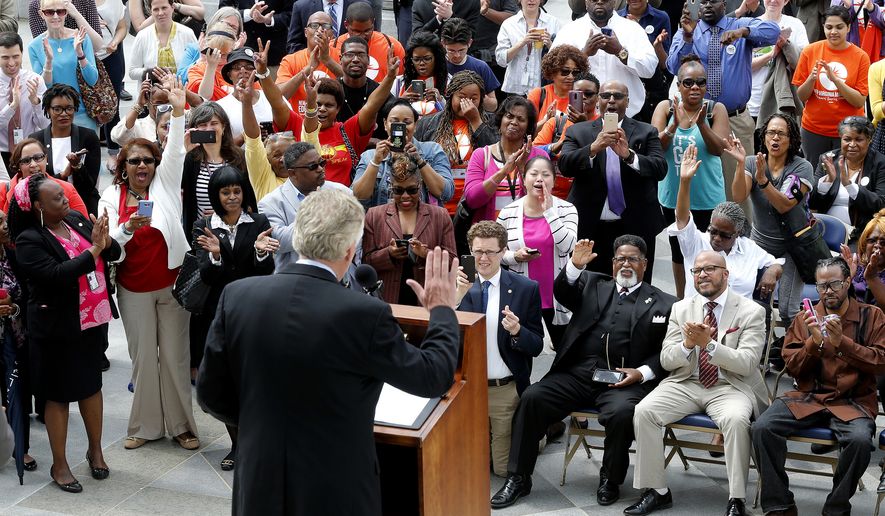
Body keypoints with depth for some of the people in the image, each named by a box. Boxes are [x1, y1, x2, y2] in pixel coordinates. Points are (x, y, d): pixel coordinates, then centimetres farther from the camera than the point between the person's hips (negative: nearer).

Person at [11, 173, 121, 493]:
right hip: (58, 330, -6)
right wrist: (93, 250, -27)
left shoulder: (78, 220, 1)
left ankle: (95, 450, 35)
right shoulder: (29, 241, -15)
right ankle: (59, 465, 19)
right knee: (59, 395, 6)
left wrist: (105, 242, -21)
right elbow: (56, 275, -28)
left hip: (93, 321, 6)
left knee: (92, 384, 18)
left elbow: (114, 253, 1)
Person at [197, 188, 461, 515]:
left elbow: (211, 394, 0)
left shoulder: (237, 296, -9)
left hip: (259, 490, 3)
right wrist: (442, 311, 9)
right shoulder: (365, 315, -20)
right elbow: (434, 377, -7)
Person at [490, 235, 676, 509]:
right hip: (577, 373, 2)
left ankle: (610, 480, -6)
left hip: (623, 379, -2)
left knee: (621, 412, -33)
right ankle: (518, 478, -7)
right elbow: (562, 292, 0)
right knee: (531, 398, -19)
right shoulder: (593, 284, 19)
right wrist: (576, 265, -19)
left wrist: (642, 373, -10)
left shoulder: (663, 303, 12)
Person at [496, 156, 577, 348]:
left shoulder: (566, 210, -3)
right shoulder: (508, 213, -2)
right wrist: (515, 256, -14)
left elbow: (568, 246, -18)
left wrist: (549, 211, -18)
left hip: (557, 298, 0)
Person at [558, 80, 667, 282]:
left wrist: (629, 155, -23)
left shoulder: (647, 132, 7)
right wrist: (593, 148, -24)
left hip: (635, 227, 0)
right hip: (591, 229, 0)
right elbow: (565, 165, -7)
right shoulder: (578, 132, 7)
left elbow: (660, 168, -6)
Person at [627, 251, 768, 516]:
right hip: (685, 384, 3)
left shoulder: (751, 311, -3)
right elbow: (666, 360, 4)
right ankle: (656, 491, -10)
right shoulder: (681, 309, 9)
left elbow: (747, 364, -13)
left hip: (729, 387, -3)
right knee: (642, 411, -21)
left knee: (736, 419, -36)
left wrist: (709, 344, -26)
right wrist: (687, 344, -18)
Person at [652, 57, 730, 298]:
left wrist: (701, 123, -29)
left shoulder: (716, 109, -7)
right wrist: (675, 125, -29)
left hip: (707, 196, -2)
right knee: (678, 251, 16)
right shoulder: (665, 107, -2)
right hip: (673, 194, 2)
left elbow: (719, 149, -15)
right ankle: (681, 302, 31)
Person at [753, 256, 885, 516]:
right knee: (762, 427, -24)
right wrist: (814, 342, -12)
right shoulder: (805, 318, 11)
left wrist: (842, 342, -16)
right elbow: (792, 367, 7)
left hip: (853, 401, -2)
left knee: (860, 439, -35)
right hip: (808, 397, 2)